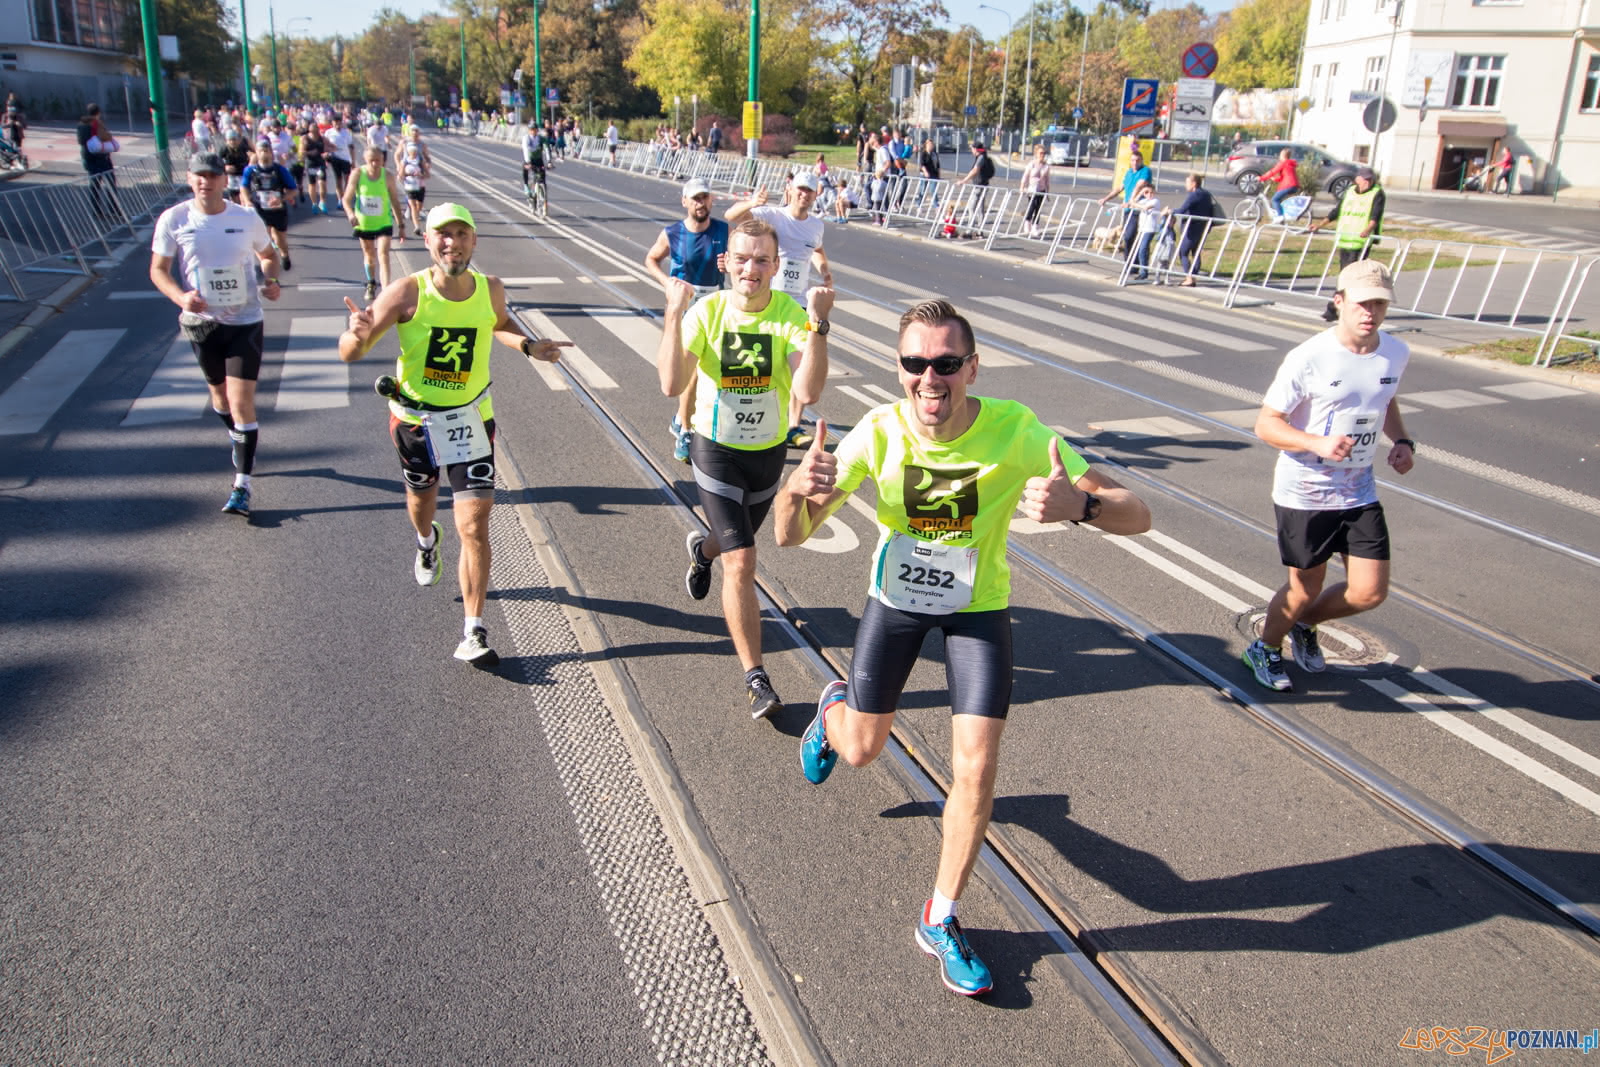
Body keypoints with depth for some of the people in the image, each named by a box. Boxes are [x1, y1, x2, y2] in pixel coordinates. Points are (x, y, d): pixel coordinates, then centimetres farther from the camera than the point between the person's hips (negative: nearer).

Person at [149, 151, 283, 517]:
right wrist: (181, 297, -20)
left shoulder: (247, 219, -5)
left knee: (242, 402, -9)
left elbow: (269, 255, 13)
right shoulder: (174, 220, -6)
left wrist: (270, 280, -8)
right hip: (203, 322, 2)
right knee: (220, 394, 19)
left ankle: (242, 486, -5)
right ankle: (239, 440, 50)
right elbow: (158, 270, -1)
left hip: (246, 322, -2)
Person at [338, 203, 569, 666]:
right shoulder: (408, 292, -19)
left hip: (470, 419, 0)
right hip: (413, 419, 0)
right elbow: (349, 355, -20)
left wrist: (529, 345, -3)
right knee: (422, 501, 26)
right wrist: (358, 334, -43)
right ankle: (428, 541, 64)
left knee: (474, 527, -10)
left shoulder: (490, 290, -10)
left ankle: (473, 632, -2)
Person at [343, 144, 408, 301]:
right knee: (369, 255, 19)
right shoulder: (357, 174, -12)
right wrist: (350, 214, -29)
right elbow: (346, 199, -8)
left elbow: (395, 201, -1)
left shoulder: (388, 176, -11)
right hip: (363, 223, 2)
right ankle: (371, 284, 43)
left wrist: (401, 225, 2)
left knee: (383, 256, -15)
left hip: (384, 223, -2)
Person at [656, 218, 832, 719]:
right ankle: (756, 680, -2)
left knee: (737, 541, 26)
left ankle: (703, 549, 65)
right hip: (716, 451, -2)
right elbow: (672, 385, -26)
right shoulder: (706, 311, -14)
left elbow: (807, 392, -30)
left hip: (768, 452, 2)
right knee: (741, 562, -11)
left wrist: (817, 325, -37)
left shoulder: (791, 315, -16)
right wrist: (674, 316, -30)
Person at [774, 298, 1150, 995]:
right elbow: (790, 535, -21)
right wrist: (797, 490, -46)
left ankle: (940, 921, 16)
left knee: (975, 770, -7)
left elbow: (1137, 515, -29)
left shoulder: (1015, 431, -28)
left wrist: (1078, 504, -53)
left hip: (978, 606, -1)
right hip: (896, 597, 1)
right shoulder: (879, 432, -25)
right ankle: (834, 710, 52)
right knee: (862, 751, 12)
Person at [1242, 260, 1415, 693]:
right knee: (1304, 590, 6)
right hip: (1304, 491, -5)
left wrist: (1401, 440, 2)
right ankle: (1266, 648, 37)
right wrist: (1318, 443, -30)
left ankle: (1303, 624, 33)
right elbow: (1266, 423, -14)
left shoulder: (1396, 353, 1)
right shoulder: (1308, 358, -17)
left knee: (1370, 593, 2)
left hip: (1360, 491, 5)